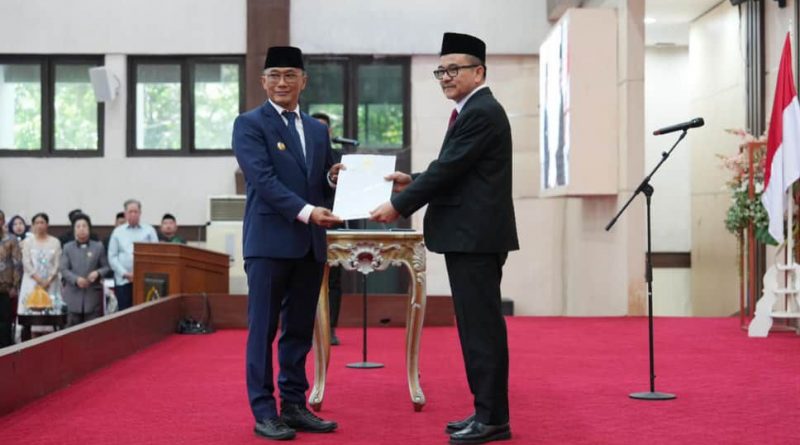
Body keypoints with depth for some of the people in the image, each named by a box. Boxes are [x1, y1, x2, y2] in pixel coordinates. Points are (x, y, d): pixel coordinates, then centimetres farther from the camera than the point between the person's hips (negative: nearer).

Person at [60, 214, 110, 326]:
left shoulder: (98, 247, 10)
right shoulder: (67, 247, 10)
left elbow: (106, 267, 8)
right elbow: (64, 269, 1)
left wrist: (97, 273, -15)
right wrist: (76, 280, -16)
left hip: (93, 295, 0)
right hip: (73, 295, 0)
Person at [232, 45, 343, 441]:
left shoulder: (317, 130, 16)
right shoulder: (249, 124, -3)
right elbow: (263, 179, -15)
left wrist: (334, 179, -5)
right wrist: (306, 211, -25)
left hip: (310, 244, 6)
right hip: (269, 241, -6)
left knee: (299, 330, 10)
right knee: (263, 330, 0)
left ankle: (294, 406, 18)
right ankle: (264, 412, 6)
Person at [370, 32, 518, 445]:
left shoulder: (481, 113, -13)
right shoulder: (474, 111, 19)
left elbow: (449, 169, -17)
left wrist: (399, 205, -12)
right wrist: (413, 182, 14)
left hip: (475, 236, -11)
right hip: (471, 236, 11)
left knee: (481, 325, -7)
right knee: (476, 324, 12)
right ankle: (487, 410, 19)